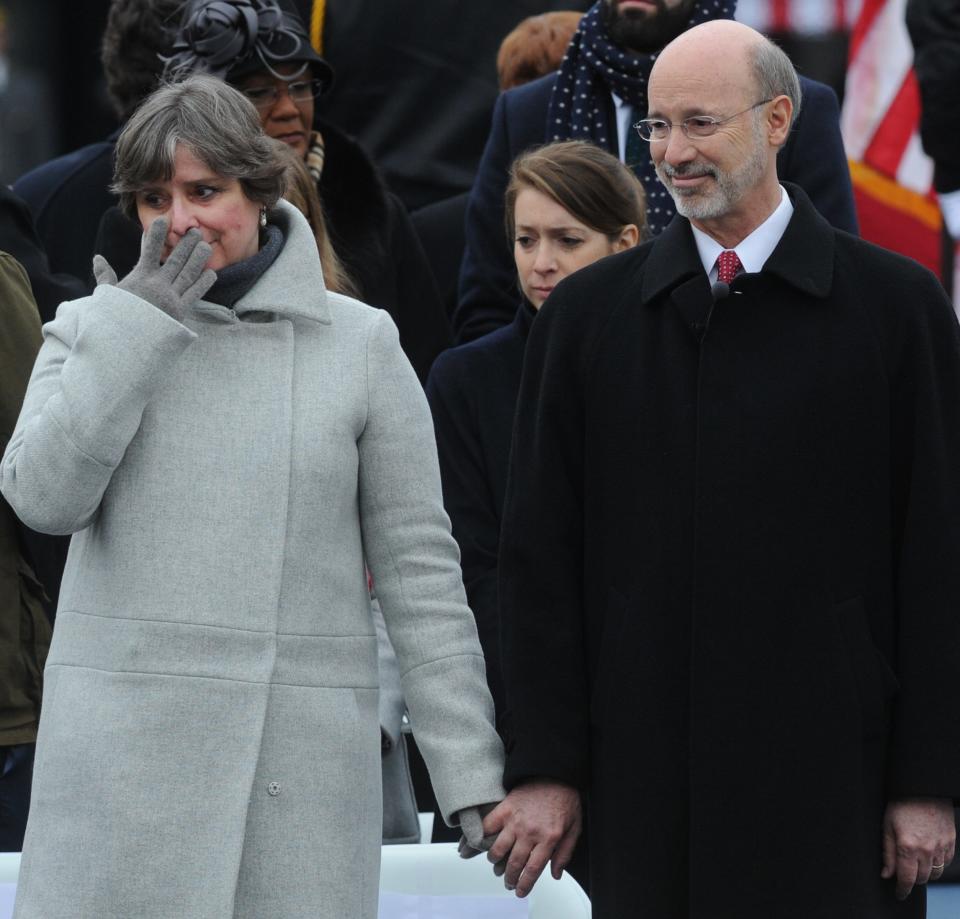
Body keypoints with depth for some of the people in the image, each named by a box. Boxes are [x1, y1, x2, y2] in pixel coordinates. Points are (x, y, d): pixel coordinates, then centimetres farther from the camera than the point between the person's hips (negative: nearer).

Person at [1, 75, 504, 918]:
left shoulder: (359, 344, 5)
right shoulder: (92, 329, 9)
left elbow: (419, 570, 4)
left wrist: (471, 773, 0)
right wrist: (134, 329, -8)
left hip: (298, 755, -1)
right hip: (122, 745, 1)